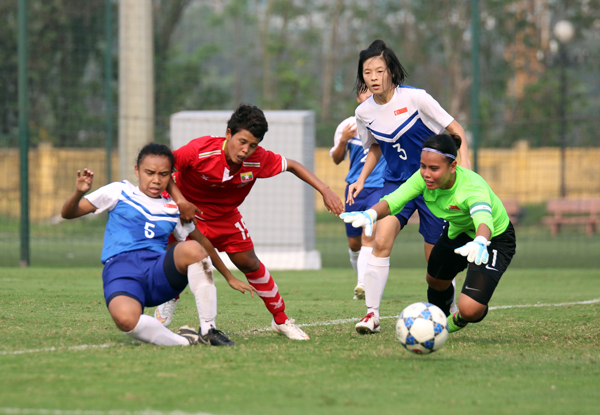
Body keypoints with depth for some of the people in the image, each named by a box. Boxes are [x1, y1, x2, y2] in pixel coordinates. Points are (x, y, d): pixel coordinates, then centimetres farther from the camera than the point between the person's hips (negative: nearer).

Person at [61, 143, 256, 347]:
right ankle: (184, 341, -24)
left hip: (159, 275, 3)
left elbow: (202, 242, 35)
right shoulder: (119, 192, 14)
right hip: (121, 271, -3)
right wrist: (79, 193, -11)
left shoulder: (174, 210, 22)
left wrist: (230, 278, 35)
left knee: (192, 248, -31)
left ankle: (208, 331, -21)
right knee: (124, 317, -41)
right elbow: (68, 213, 11)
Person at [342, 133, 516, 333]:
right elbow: (393, 200, -26)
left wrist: (480, 243, -82)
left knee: (470, 310, -19)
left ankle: (458, 321, 20)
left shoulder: (472, 187, -41)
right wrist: (370, 214, -49)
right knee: (435, 282, 24)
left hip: (494, 239, -6)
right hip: (457, 232, 6)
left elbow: (484, 220, -59)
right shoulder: (425, 177, -23)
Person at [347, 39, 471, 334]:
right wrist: (361, 180, 7)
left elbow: (455, 130, -8)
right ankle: (372, 314, -15)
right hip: (396, 183, 3)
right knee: (381, 242, -18)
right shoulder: (364, 112, -2)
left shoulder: (415, 98, -15)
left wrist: (464, 166, -21)